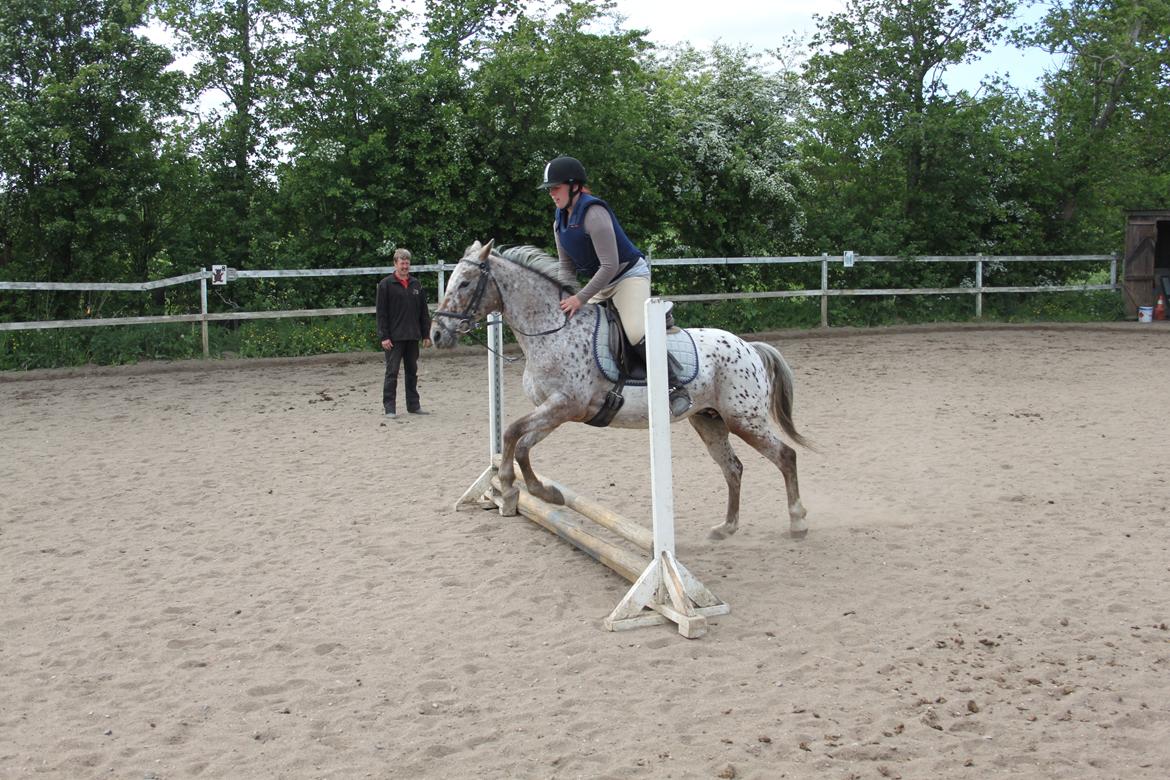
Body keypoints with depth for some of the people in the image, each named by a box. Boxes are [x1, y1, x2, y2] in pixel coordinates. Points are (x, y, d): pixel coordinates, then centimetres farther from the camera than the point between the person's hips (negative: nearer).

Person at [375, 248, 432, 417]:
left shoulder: (416, 284, 11)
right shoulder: (386, 284, -3)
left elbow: (424, 312, 14)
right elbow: (381, 312, -6)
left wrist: (426, 334, 8)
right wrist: (384, 336, -13)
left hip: (413, 336, 5)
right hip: (394, 337, -5)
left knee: (412, 372, 11)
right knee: (392, 372, -3)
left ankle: (414, 405, 18)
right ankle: (389, 407, 2)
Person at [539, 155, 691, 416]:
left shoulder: (593, 213, -23)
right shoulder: (560, 222, 5)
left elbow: (609, 266, -27)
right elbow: (567, 267, 7)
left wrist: (581, 298, -28)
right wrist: (563, 296, -12)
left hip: (630, 274, -10)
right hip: (603, 284, 10)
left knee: (636, 333, -28)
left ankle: (676, 388, -21)